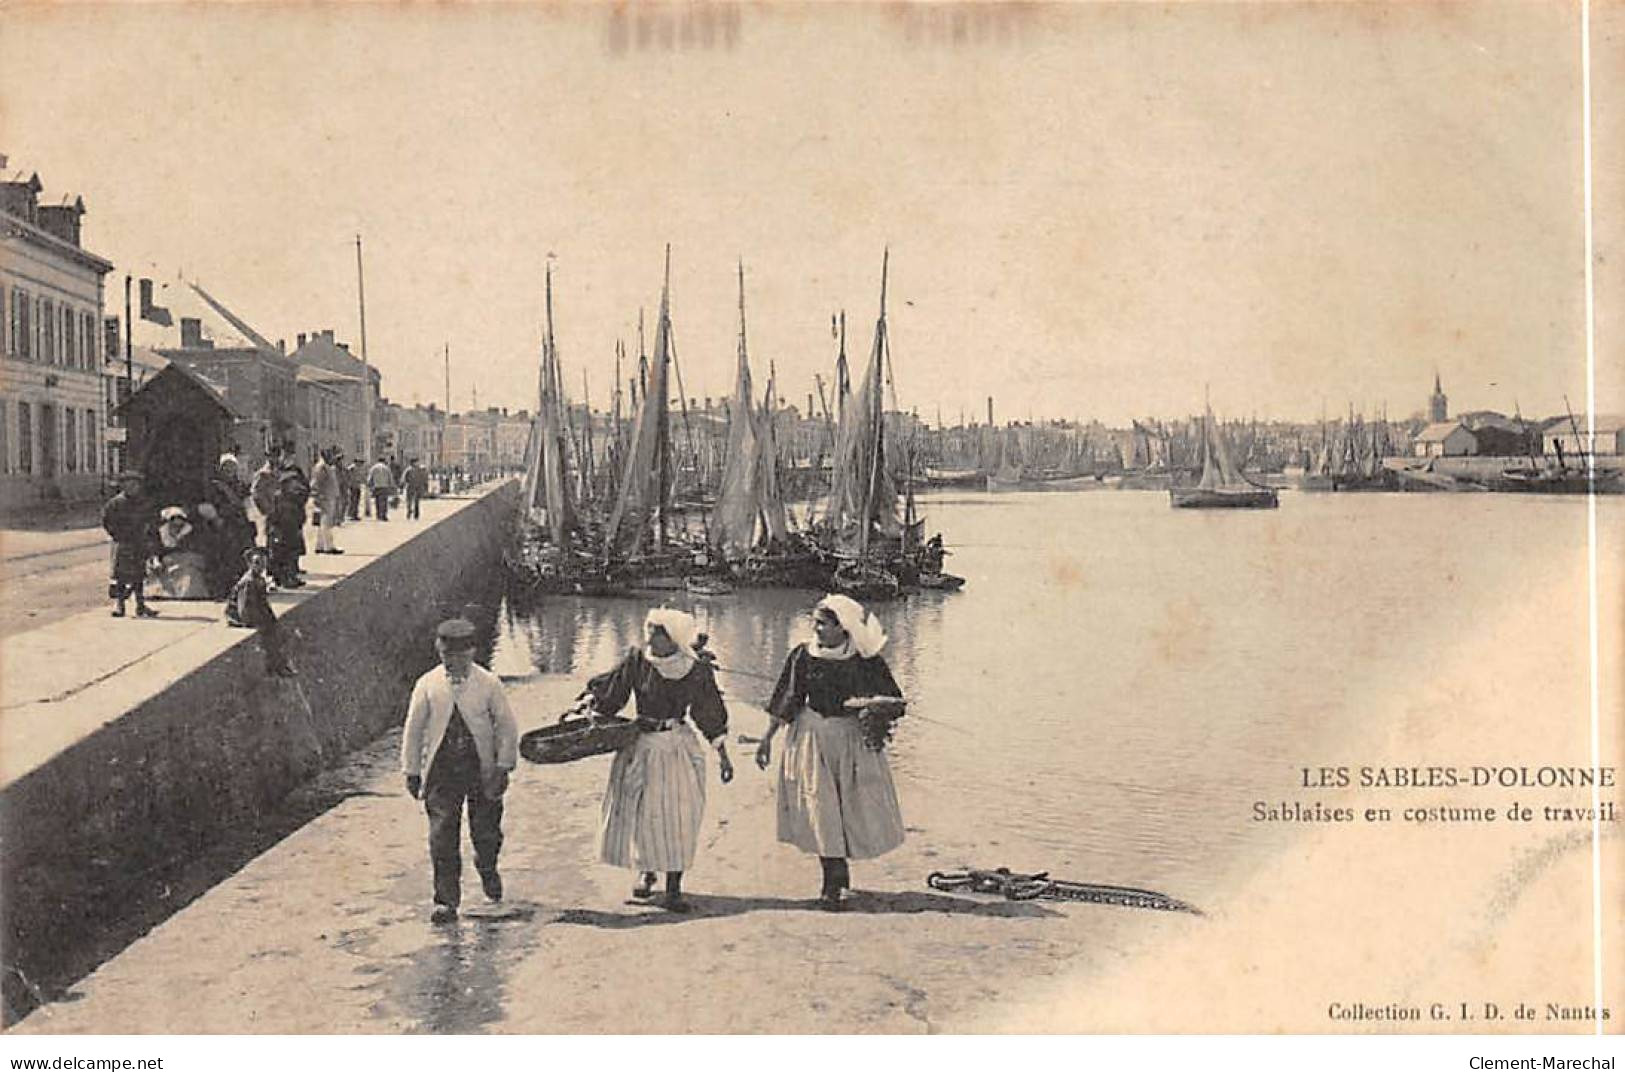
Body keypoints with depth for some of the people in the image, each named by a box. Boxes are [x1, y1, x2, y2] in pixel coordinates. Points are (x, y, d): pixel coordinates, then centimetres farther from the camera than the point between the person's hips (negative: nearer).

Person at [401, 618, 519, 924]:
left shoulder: (489, 684, -3)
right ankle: (447, 901, 7)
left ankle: (487, 869, 43)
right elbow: (413, 729, 5)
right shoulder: (427, 685, -1)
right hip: (441, 771, 0)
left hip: (482, 770, 0)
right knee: (442, 839, -3)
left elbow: (507, 727, 1)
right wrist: (412, 771, 4)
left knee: (486, 833, 9)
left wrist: (503, 767, -5)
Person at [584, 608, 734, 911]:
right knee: (640, 812, 6)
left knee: (677, 817, -2)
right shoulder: (636, 661, -8)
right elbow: (607, 695, 3)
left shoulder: (697, 670, -6)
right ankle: (645, 872, 30)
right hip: (640, 746, 1)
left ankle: (674, 888, 5)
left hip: (678, 748, -1)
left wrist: (723, 755, 5)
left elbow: (710, 715, 3)